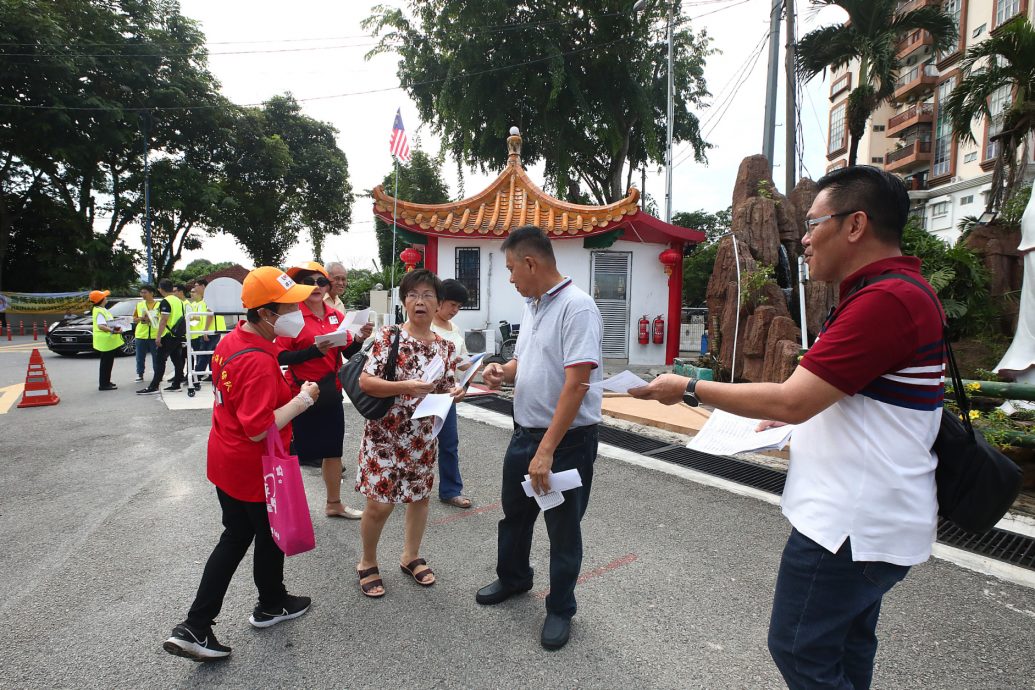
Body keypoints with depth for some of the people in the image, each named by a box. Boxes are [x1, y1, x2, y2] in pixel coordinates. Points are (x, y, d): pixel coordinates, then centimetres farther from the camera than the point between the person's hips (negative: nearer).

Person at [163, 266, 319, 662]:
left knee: (235, 538, 20)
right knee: (270, 536, 16)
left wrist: (282, 388, 9)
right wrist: (302, 399, -24)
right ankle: (272, 605, 40)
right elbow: (259, 429, -31)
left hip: (225, 461, 9)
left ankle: (194, 628, 21)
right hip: (255, 469, -8)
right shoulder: (259, 362, -30)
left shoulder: (230, 341, 1)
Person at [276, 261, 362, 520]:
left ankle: (334, 504, 34)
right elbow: (281, 357, -16)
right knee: (295, 451, 6)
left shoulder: (336, 316, 6)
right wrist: (314, 351, -27)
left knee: (333, 449, 17)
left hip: (331, 391, 6)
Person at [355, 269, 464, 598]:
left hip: (423, 436, 5)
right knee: (379, 504, -1)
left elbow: (446, 390, 9)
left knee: (420, 495, 16)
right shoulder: (389, 336, -11)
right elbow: (365, 381, -16)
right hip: (385, 434, -4)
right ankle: (367, 563, 25)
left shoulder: (445, 347, 2)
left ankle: (411, 556, 38)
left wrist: (455, 394, -15)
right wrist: (405, 386, -28)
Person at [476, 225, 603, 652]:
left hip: (567, 439, -8)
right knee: (514, 514, 23)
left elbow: (576, 385, -26)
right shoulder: (532, 306, 8)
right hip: (525, 432, 8)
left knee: (562, 528, 10)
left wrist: (547, 451, -27)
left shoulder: (576, 308, -20)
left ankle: (560, 609, 31)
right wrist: (503, 372, -4)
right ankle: (513, 578, 48)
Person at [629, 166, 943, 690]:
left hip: (850, 524, -11)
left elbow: (792, 400, -26)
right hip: (872, 519, 11)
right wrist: (798, 416, 11)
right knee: (846, 647, 22)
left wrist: (690, 389, -16)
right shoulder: (902, 290, 13)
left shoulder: (884, 300, -23)